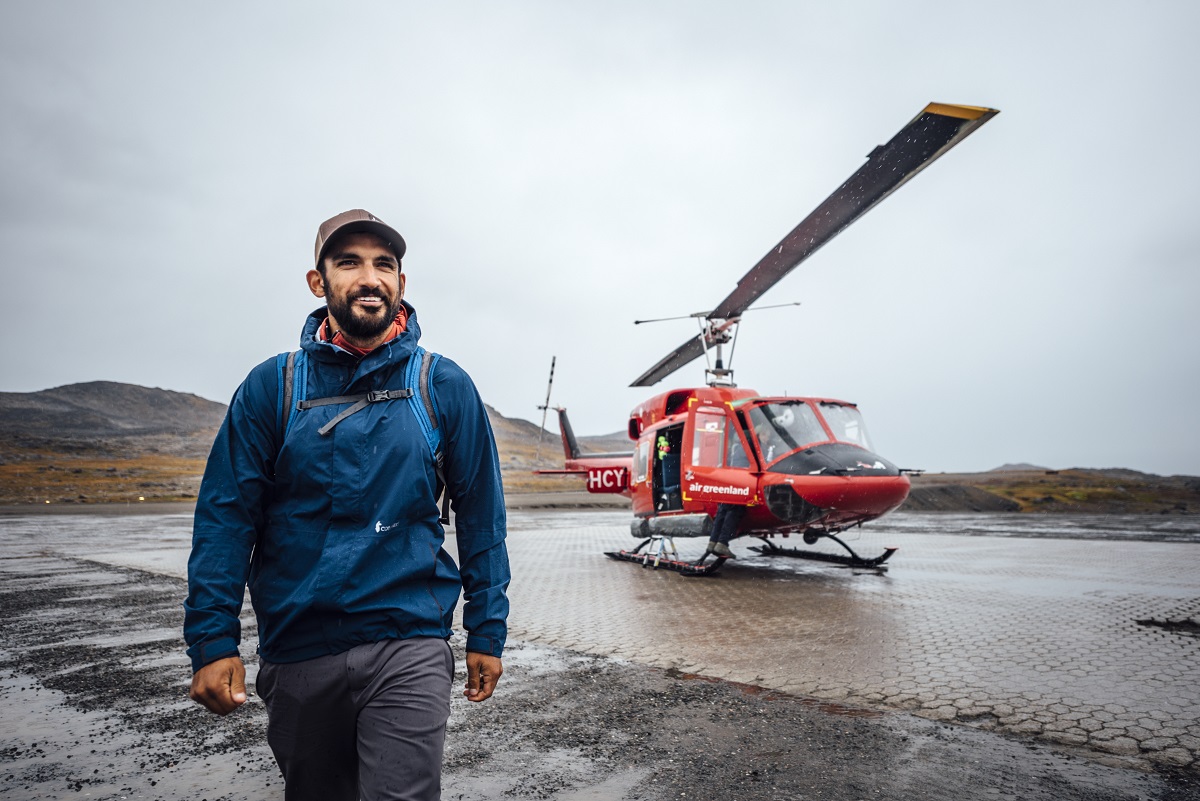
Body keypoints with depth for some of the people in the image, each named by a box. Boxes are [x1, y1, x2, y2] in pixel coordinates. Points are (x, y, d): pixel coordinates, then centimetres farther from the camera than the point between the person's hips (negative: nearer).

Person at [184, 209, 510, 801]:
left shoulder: (444, 386, -3)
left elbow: (480, 516, 0)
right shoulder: (272, 386, -1)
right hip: (296, 651, 2)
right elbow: (225, 518, -1)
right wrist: (212, 641, -8)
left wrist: (486, 633, 0)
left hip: (410, 647, -2)